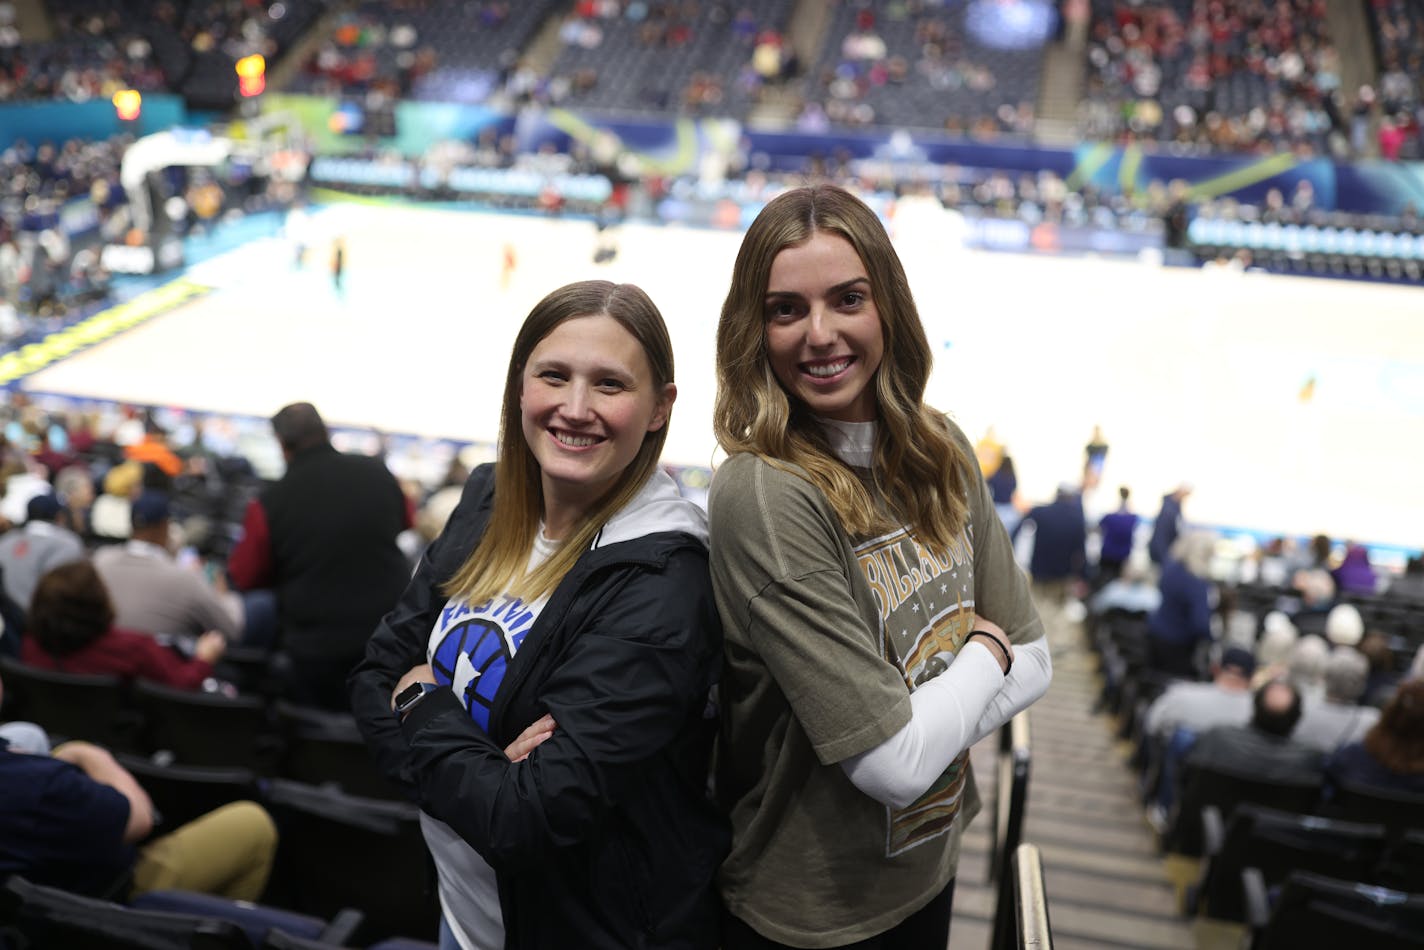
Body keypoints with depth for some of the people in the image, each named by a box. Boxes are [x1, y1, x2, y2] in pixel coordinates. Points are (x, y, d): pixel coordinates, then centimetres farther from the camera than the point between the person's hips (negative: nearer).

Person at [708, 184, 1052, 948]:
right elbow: (892, 763, -25)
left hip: (930, 868, 6)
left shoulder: (940, 452, -5)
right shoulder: (762, 498, -27)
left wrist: (925, 726, -16)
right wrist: (984, 653, -9)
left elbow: (1031, 661, -1)